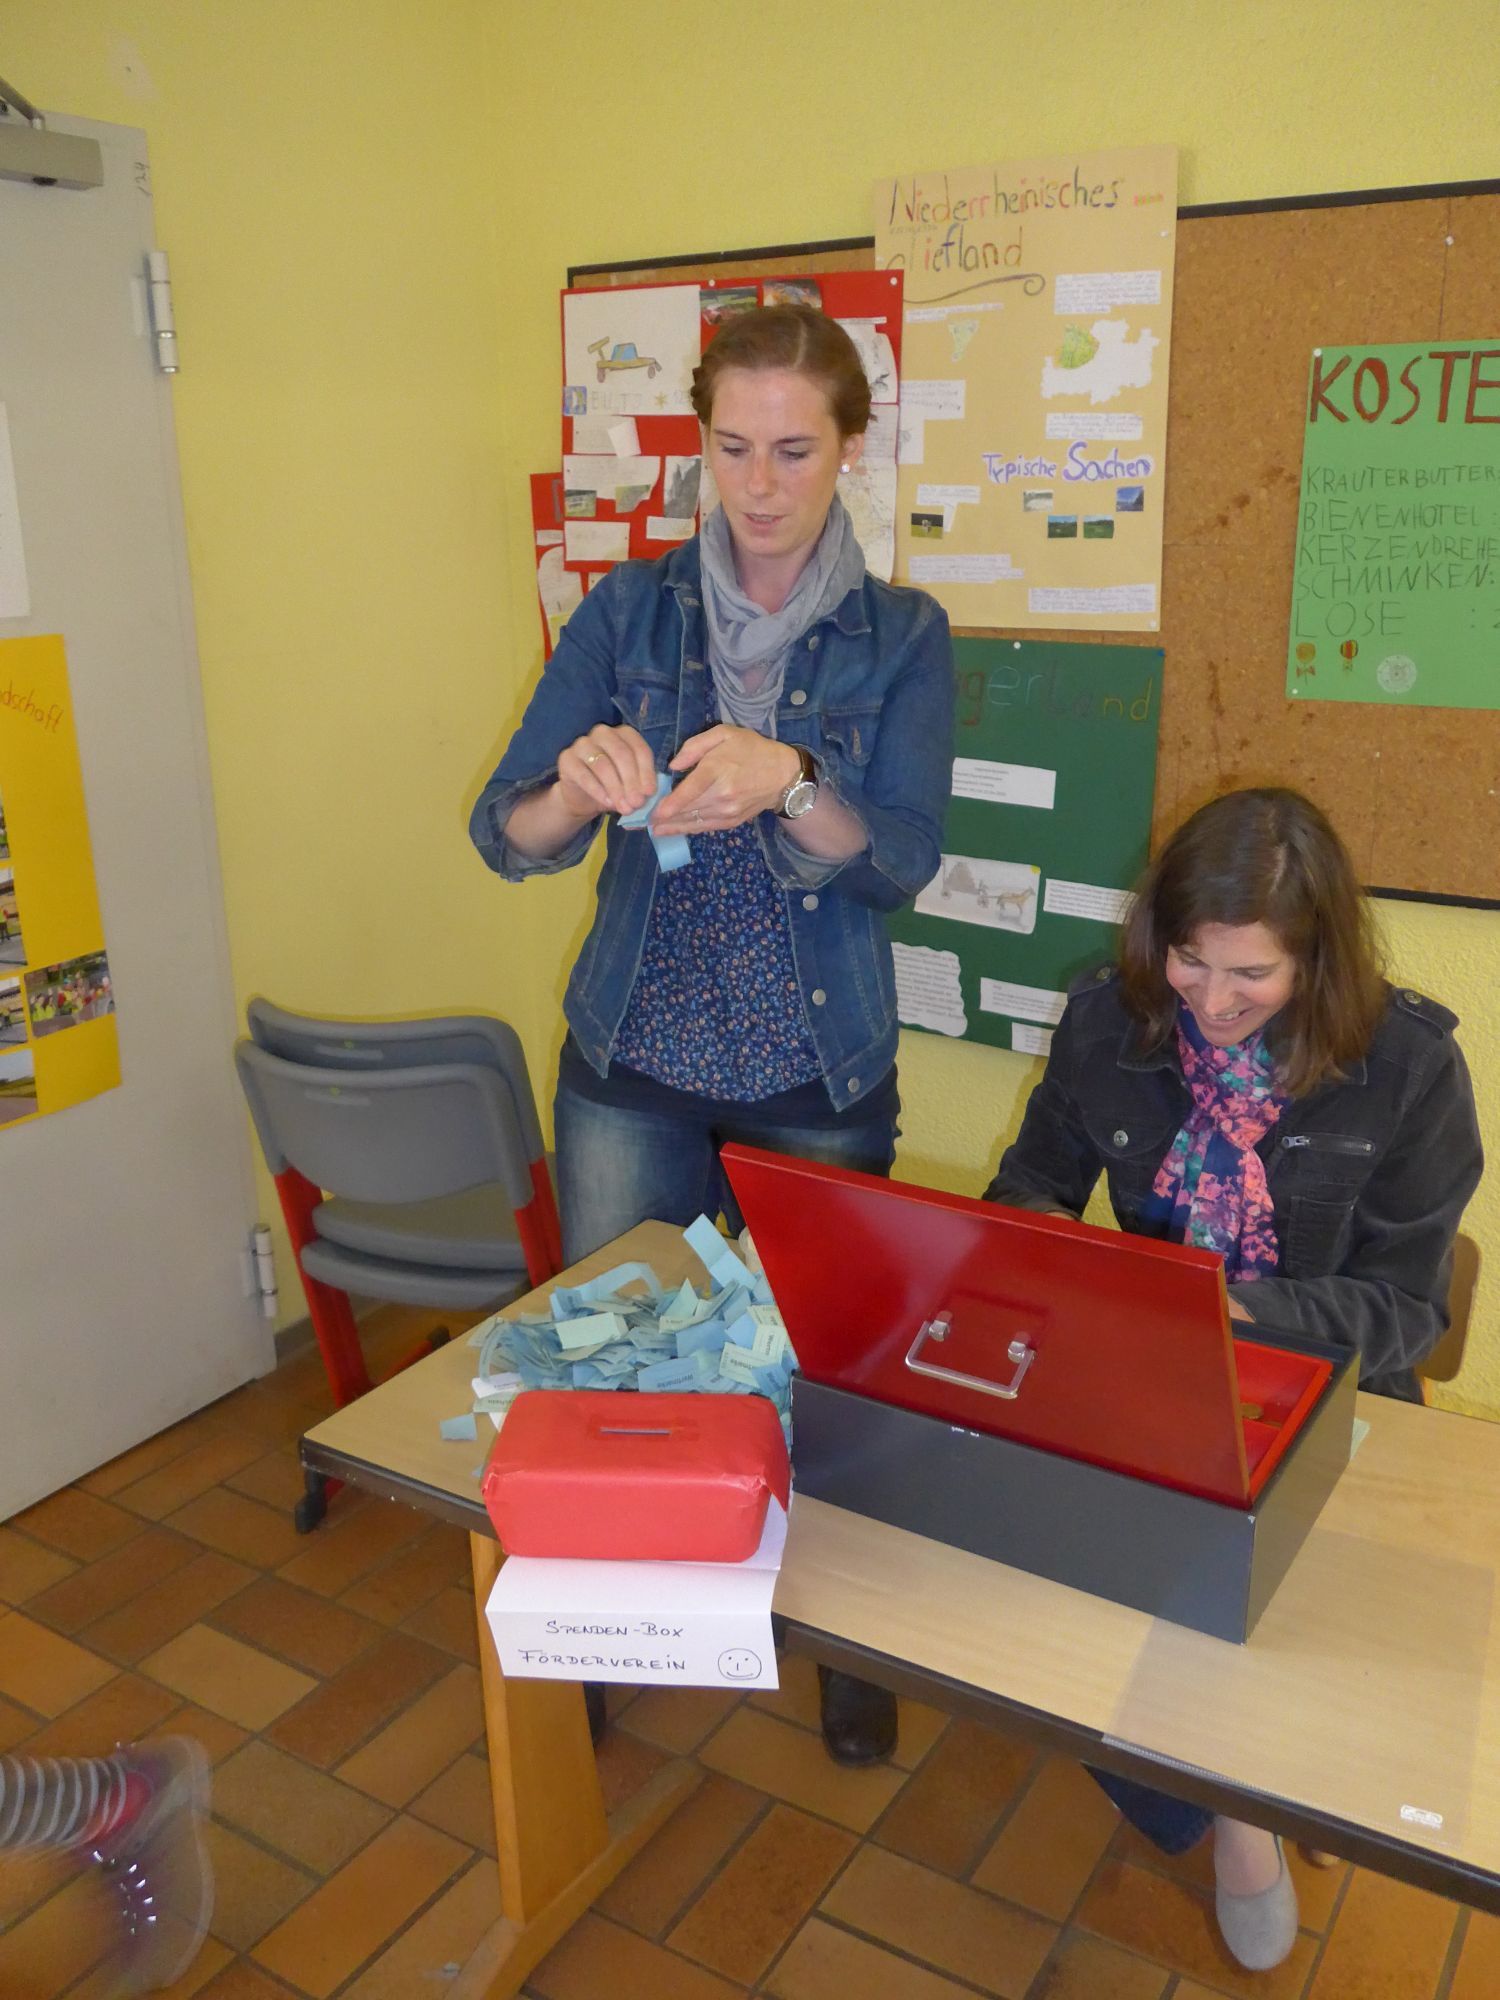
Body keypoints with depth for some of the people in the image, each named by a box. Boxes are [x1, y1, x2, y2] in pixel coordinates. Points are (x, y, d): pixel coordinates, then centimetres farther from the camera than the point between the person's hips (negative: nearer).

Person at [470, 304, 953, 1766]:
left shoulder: (901, 637, -2)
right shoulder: (628, 612, -1)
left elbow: (900, 862, -14)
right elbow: (505, 837, -6)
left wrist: (786, 782, -33)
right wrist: (576, 789, -29)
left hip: (820, 1082, -1)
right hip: (632, 1069, 1)